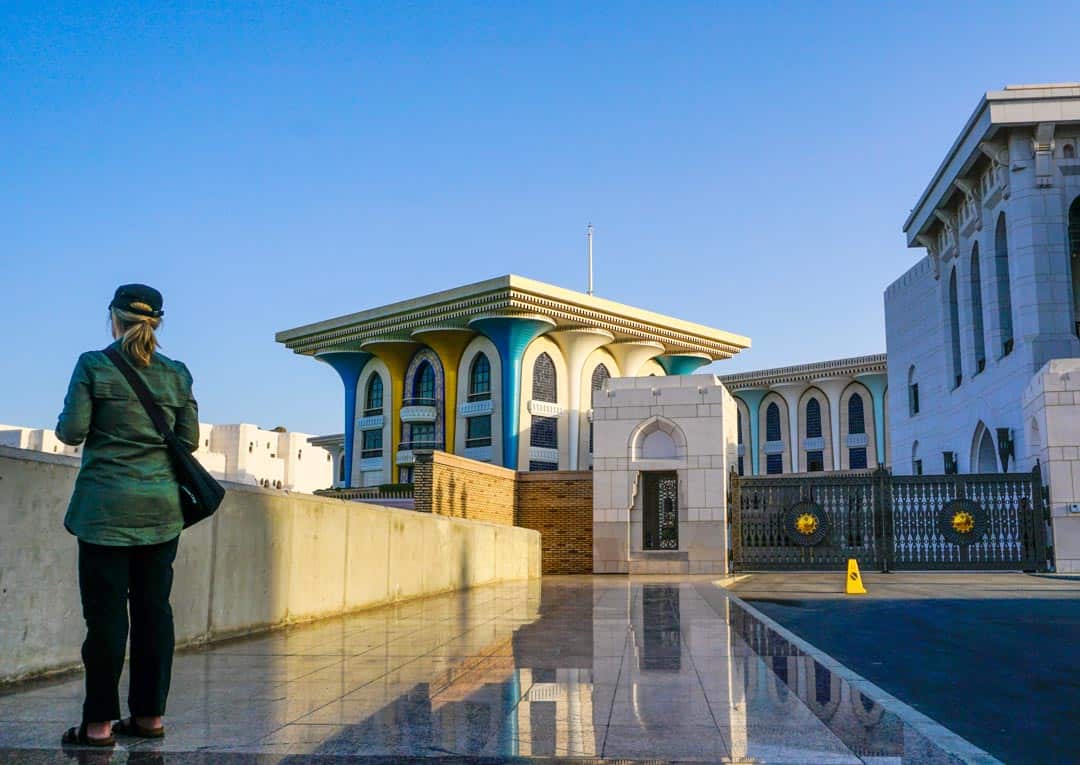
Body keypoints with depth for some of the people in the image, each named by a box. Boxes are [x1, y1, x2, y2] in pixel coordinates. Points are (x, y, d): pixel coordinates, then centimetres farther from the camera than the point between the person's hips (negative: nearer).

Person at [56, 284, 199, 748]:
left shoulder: (93, 365, -3)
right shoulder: (177, 374, 5)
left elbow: (72, 432, -5)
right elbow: (189, 440, 6)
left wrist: (64, 422, 17)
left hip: (107, 505, -3)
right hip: (162, 508, 3)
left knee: (106, 611, 0)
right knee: (153, 609, 8)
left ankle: (99, 724, 4)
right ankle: (150, 715, 15)